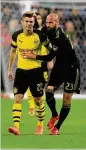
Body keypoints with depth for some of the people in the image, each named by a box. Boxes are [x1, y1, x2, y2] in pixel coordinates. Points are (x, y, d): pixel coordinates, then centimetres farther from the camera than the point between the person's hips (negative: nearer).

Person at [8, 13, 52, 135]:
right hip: (21, 70, 2)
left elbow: (48, 48, 7)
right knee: (17, 98, -12)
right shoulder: (17, 36, -1)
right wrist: (9, 69, 16)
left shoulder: (40, 35, -10)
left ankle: (40, 125, 28)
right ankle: (16, 127, -19)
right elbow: (13, 51, 14)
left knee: (38, 100, 7)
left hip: (36, 70, -2)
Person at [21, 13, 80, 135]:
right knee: (49, 92, -10)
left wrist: (33, 56, -24)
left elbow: (50, 57, -27)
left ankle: (57, 128, 7)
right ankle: (54, 115, 18)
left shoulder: (61, 39, -29)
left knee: (66, 100, -4)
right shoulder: (48, 31, -6)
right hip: (59, 66, 6)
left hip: (71, 68, -6)